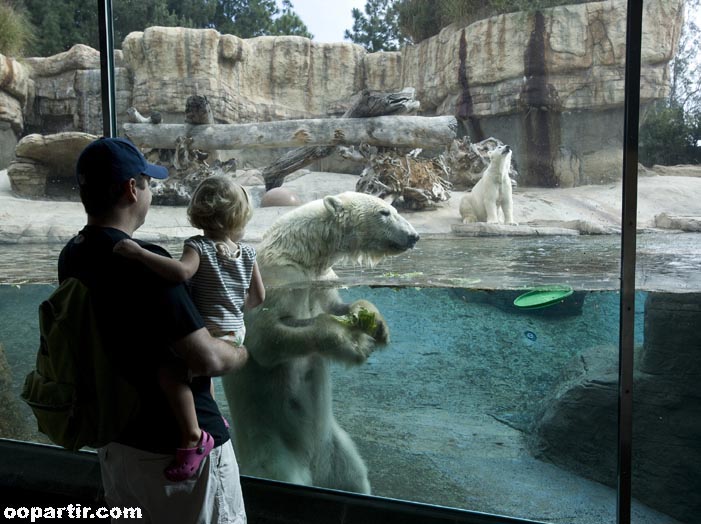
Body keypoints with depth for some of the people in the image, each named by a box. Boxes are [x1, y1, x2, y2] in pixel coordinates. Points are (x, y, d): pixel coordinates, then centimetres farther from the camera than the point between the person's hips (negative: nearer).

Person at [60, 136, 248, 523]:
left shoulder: (72, 256, 1)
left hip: (115, 439, 8)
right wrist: (244, 353, -7)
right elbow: (206, 359, -28)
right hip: (179, 445, -8)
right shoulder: (142, 261, -27)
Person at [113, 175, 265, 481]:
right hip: (236, 332, 8)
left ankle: (191, 436, -28)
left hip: (213, 335, -8)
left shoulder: (199, 247, -12)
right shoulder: (246, 252, 6)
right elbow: (259, 297, 10)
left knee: (170, 372, -21)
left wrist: (140, 253, -31)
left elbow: (182, 272, -34)